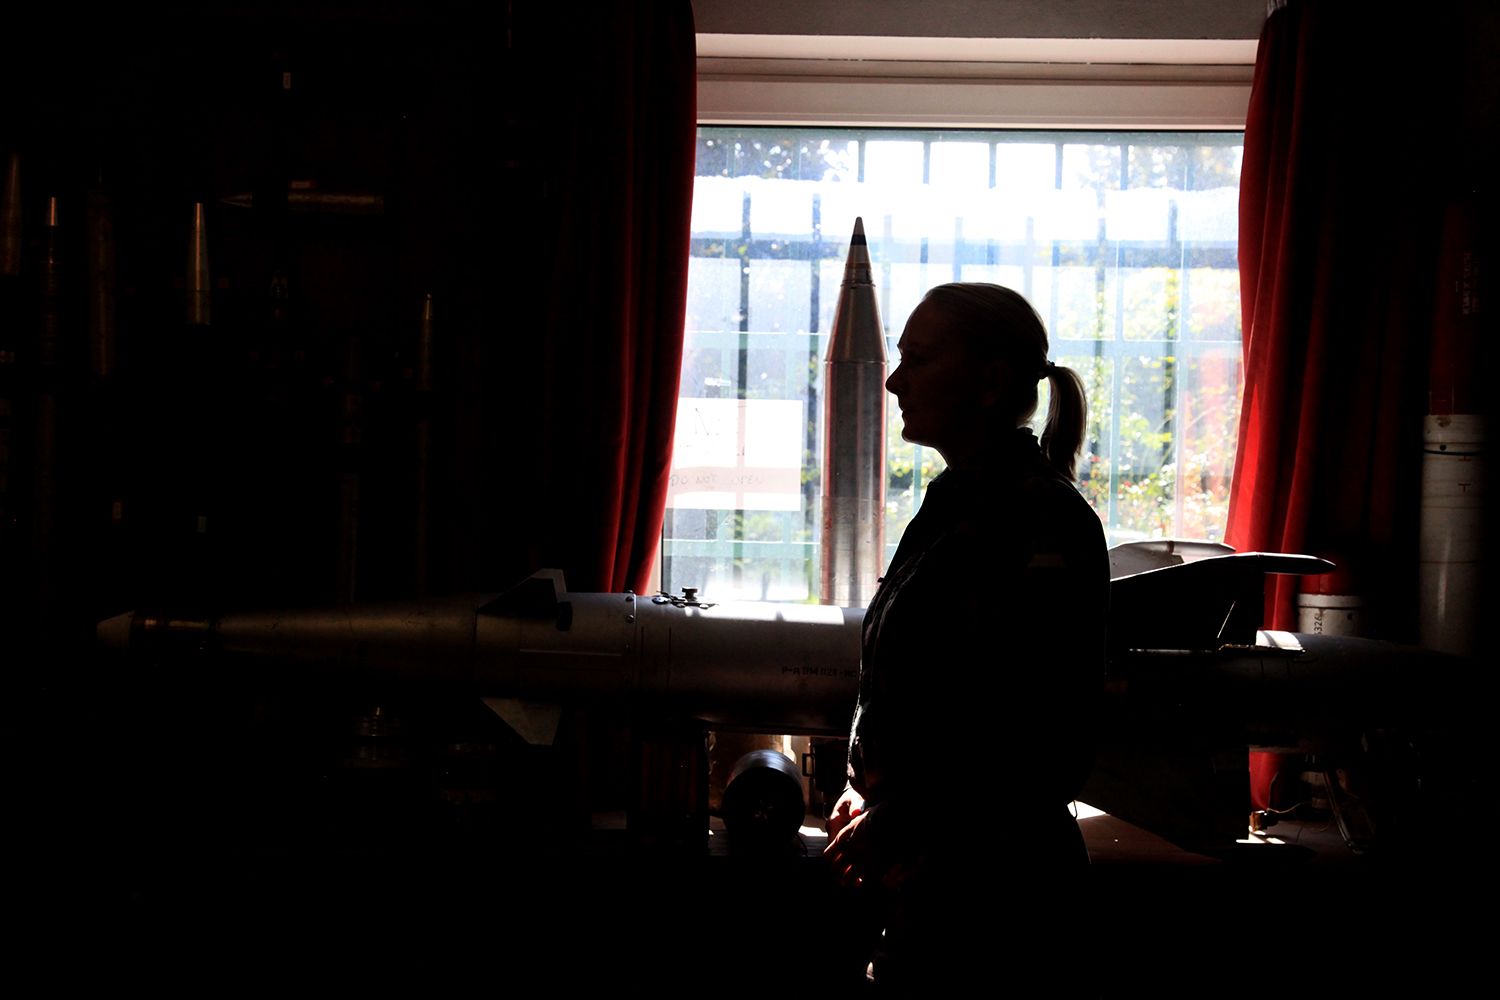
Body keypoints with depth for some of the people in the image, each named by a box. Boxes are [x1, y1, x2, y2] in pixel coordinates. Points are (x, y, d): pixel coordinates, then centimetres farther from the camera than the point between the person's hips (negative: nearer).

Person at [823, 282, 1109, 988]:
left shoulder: (1046, 525, -18)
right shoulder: (956, 503, 11)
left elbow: (1037, 751, -21)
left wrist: (896, 823, -14)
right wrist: (869, 793, 10)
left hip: (984, 882, -9)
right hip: (923, 868, 9)